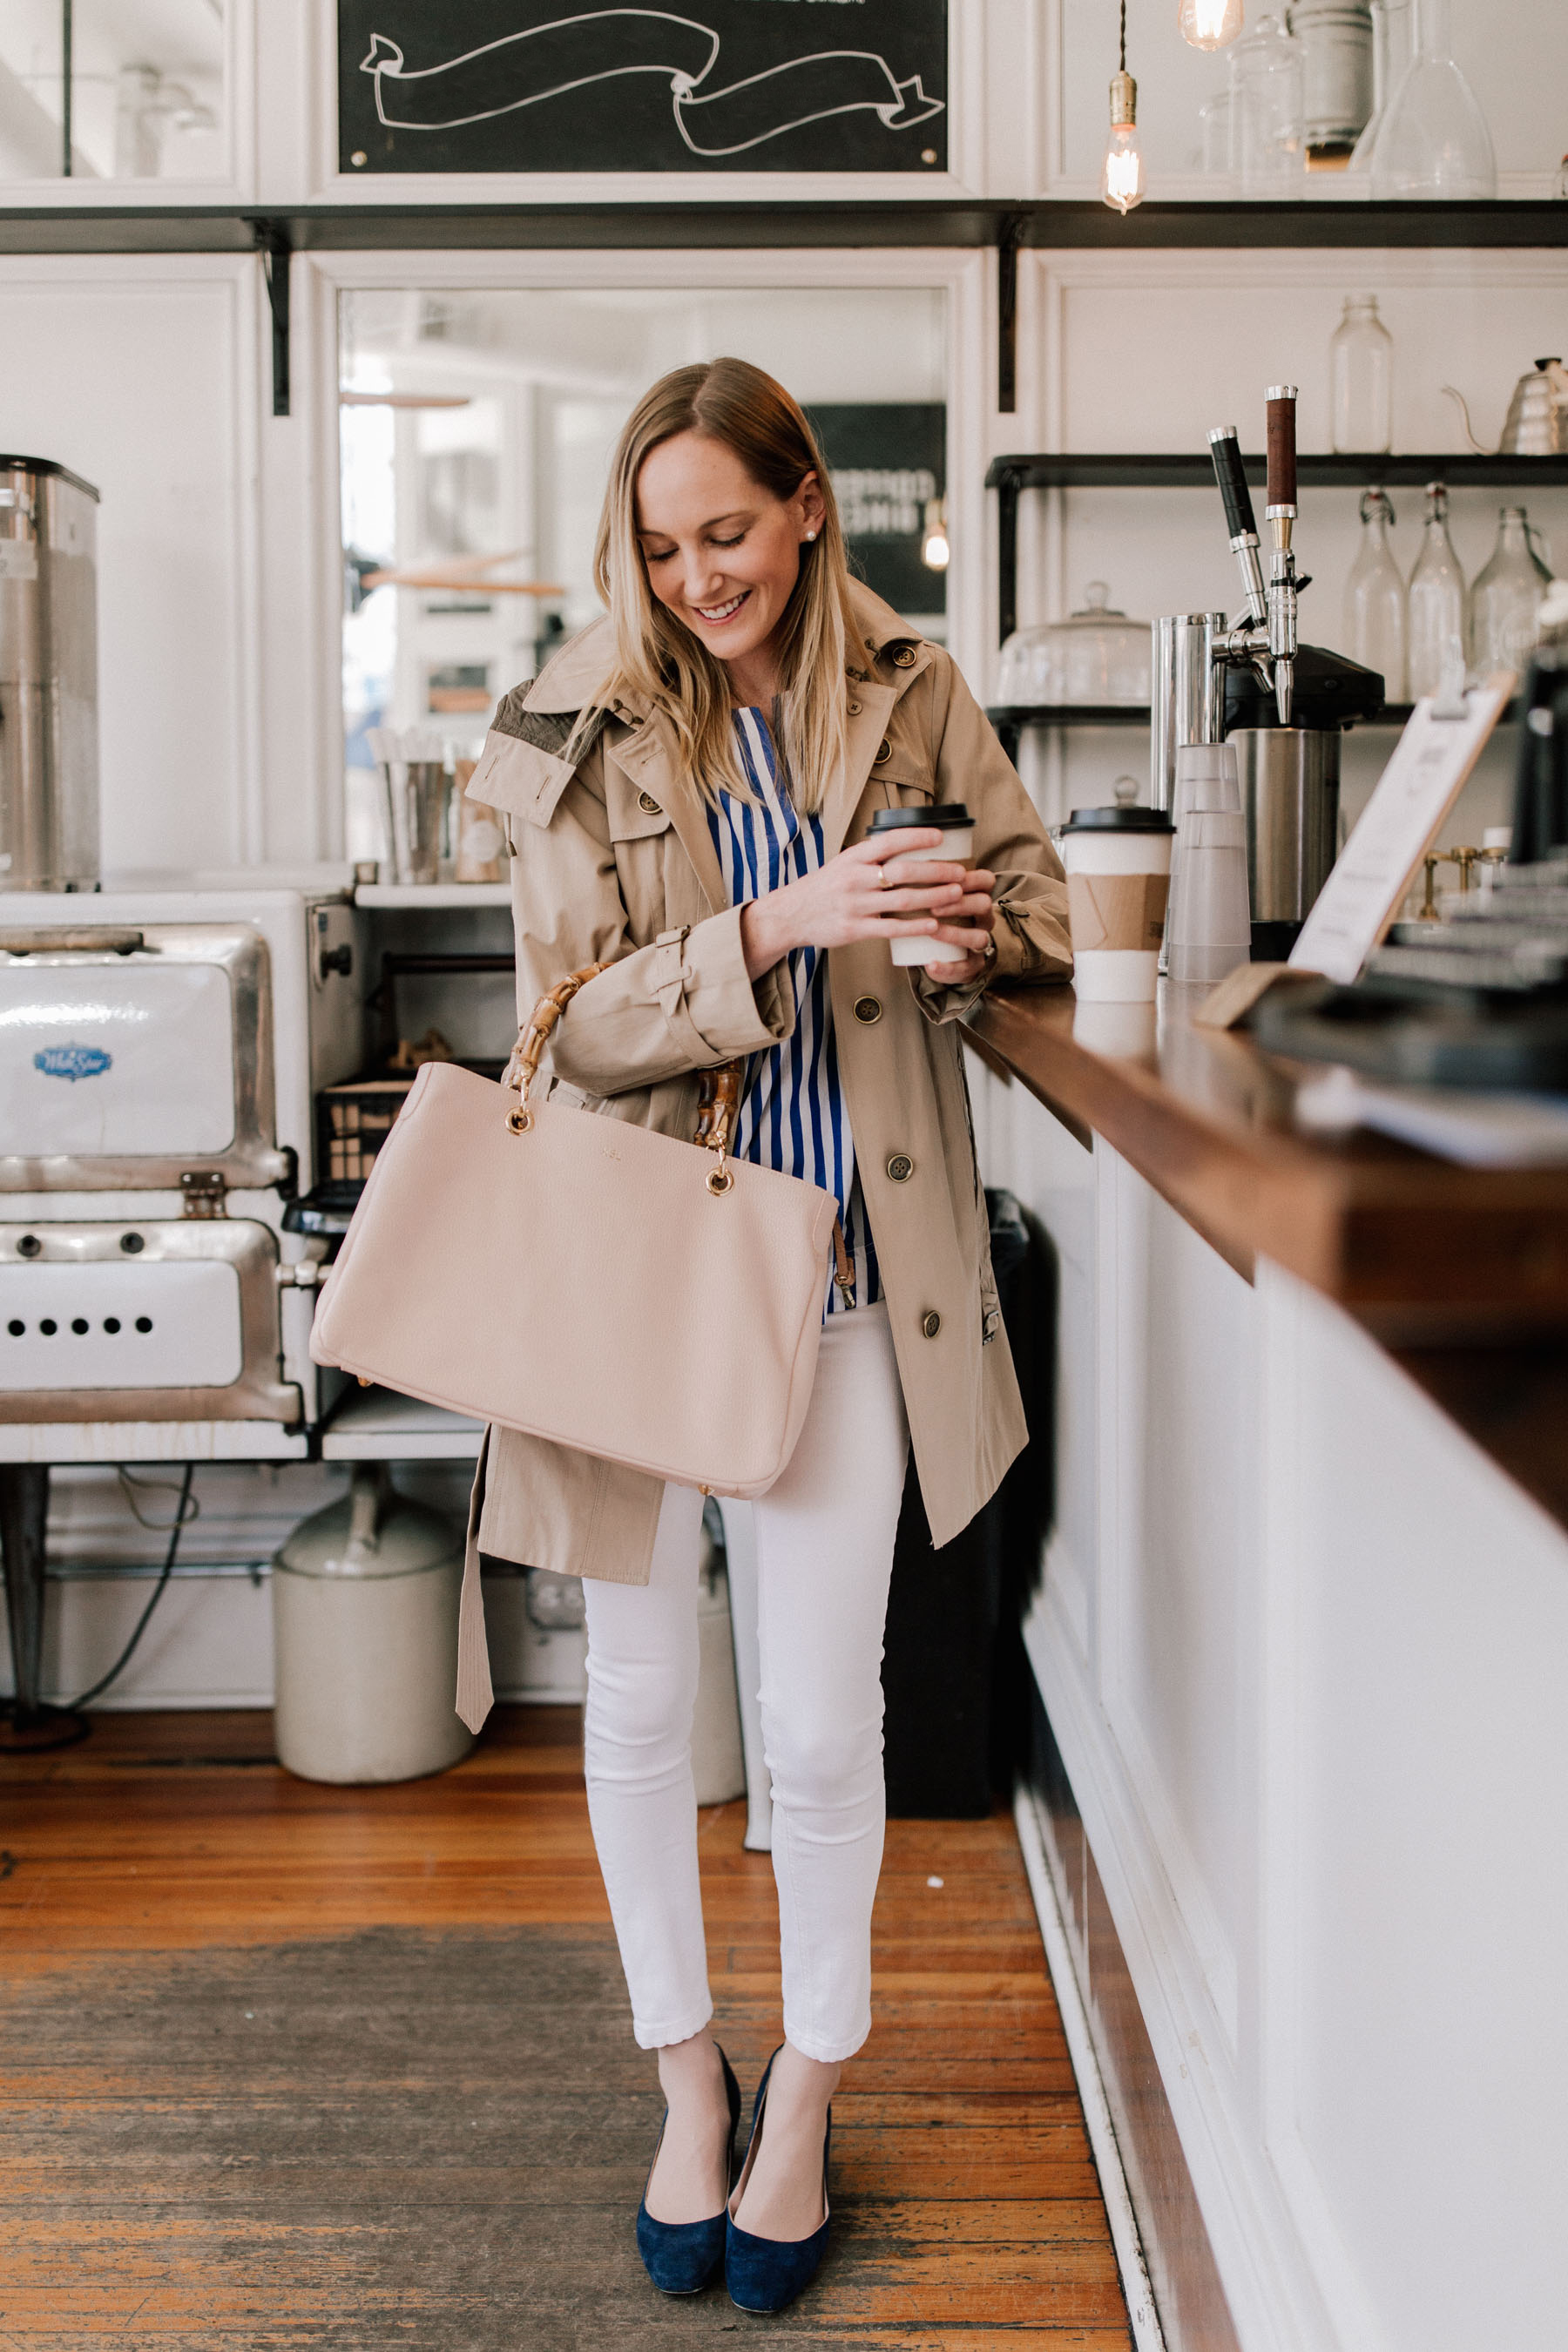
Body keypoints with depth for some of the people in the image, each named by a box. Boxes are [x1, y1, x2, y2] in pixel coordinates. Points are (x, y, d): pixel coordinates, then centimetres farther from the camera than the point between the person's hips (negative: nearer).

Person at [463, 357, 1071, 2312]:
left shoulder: (908, 693, 3)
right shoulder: (581, 734, -3)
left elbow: (1039, 897, 12)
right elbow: (577, 1025, -10)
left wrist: (963, 937, -11)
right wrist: (780, 927, -23)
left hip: (844, 1265, 0)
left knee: (823, 1716, 2)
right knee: (640, 1696, 11)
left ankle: (807, 2093, 27)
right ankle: (687, 2076, 33)